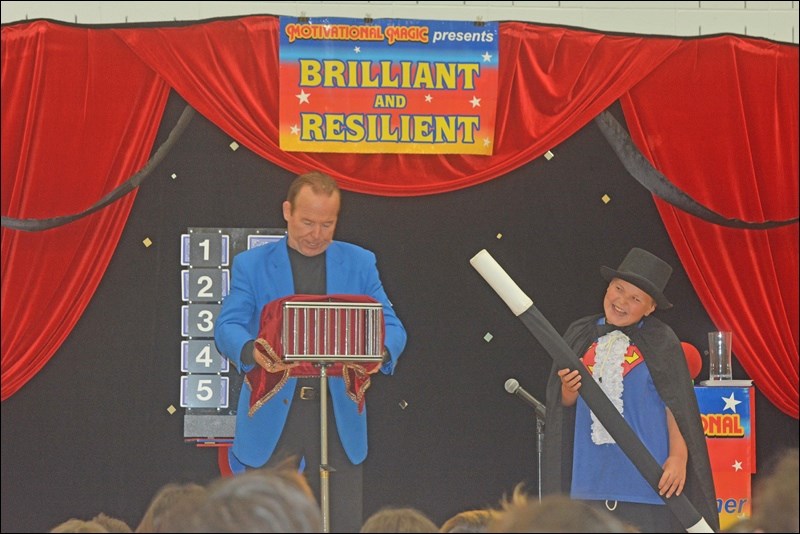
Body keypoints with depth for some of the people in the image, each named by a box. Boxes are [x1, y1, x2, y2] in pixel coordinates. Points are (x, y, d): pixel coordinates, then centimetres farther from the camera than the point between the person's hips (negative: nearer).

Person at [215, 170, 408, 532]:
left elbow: (391, 326, 3)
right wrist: (252, 351, -31)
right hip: (271, 417, -1)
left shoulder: (360, 263, 10)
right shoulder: (251, 265, 5)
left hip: (339, 418, 1)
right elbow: (227, 327, -6)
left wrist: (380, 351, -23)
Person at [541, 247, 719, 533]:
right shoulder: (580, 336, 9)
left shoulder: (660, 341, -2)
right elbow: (564, 402, 15)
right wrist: (568, 390, -7)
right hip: (590, 473, 4)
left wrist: (679, 456, -10)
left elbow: (675, 404, -2)